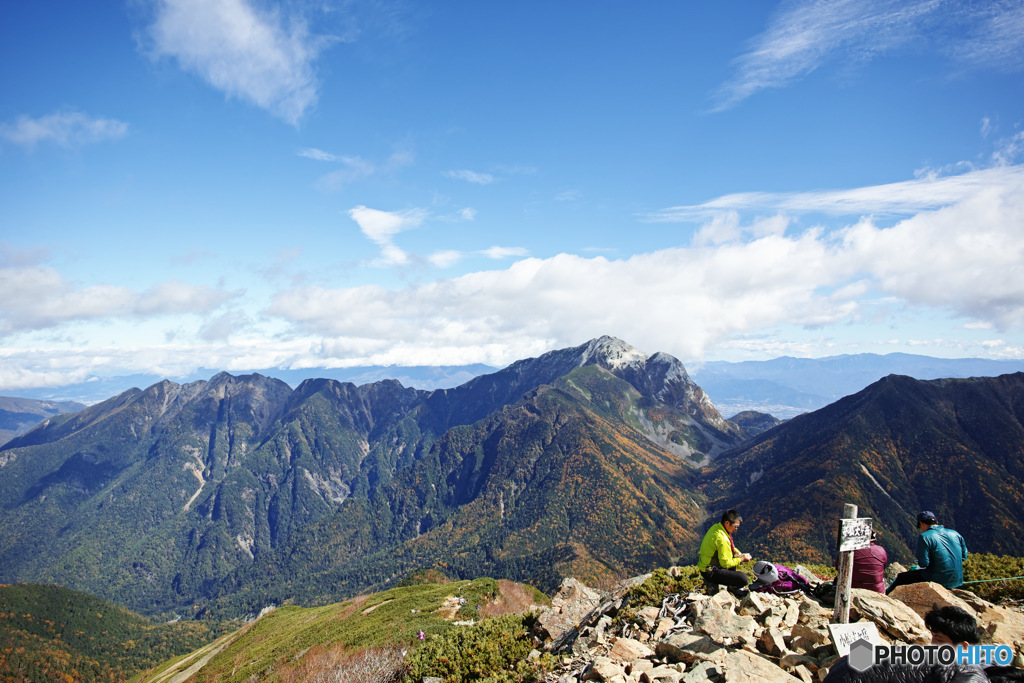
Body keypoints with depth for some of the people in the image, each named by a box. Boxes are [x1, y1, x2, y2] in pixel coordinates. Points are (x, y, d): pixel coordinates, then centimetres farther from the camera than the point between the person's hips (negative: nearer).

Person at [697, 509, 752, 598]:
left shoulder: (715, 527, 3)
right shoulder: (722, 539, -26)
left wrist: (738, 553, 7)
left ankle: (733, 586, 25)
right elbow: (726, 563, -19)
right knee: (743, 578, -20)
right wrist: (741, 559, -6)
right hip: (711, 572, -10)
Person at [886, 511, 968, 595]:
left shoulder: (925, 537, -15)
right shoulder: (955, 534, 5)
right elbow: (964, 556, 13)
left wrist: (919, 563, 5)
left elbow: (923, 563, -17)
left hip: (937, 580, -7)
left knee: (901, 578, 12)